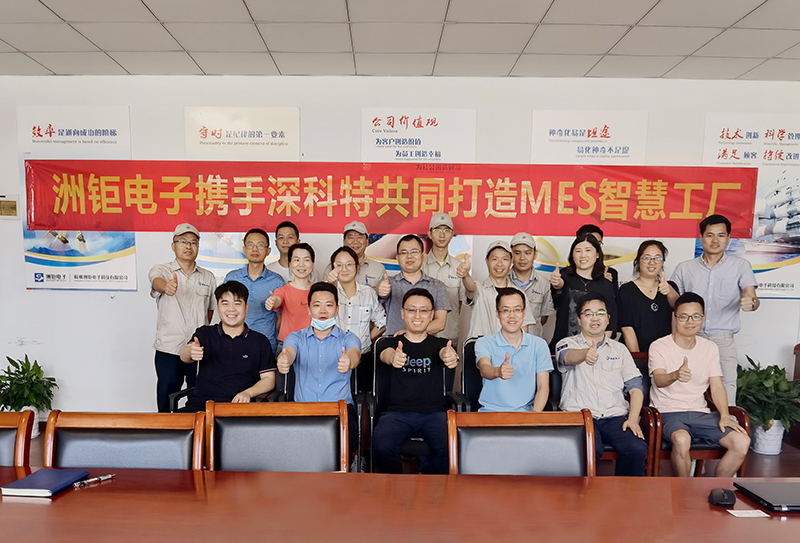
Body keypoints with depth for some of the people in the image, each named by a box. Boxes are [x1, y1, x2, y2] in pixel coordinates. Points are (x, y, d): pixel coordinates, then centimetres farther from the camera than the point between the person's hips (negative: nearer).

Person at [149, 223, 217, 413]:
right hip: (168, 349, -2)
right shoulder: (160, 270, 2)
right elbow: (157, 282, -22)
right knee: (166, 405, 2)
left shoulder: (208, 277, 11)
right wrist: (165, 286, -45)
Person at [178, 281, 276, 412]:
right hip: (201, 404, 1)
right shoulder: (204, 334, 13)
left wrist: (248, 393, -10)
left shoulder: (260, 341, 11)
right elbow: (183, 356, -6)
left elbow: (269, 379, 10)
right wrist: (190, 352, -31)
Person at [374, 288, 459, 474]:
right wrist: (393, 357, -39)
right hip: (396, 412, 0)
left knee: (449, 448, -28)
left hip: (434, 413, 0)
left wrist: (449, 356, -38)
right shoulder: (390, 342, 12)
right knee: (381, 447, -28)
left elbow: (444, 352, -11)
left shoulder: (439, 344, 13)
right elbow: (387, 354, -13)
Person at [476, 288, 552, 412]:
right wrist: (497, 372, -43)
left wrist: (535, 414, -14)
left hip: (525, 411, 3)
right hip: (491, 411, -2)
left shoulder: (539, 345, 7)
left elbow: (543, 387, 3)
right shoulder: (484, 343, 1)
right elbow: (484, 369, -19)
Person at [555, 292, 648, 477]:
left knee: (637, 448, -25)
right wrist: (585, 354, -42)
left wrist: (633, 418, -4)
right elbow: (568, 357, -17)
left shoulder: (619, 349, 19)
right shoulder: (567, 344, 9)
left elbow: (635, 387, 13)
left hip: (615, 415, 3)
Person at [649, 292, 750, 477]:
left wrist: (725, 415, -10)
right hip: (669, 412, -5)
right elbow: (658, 379, -20)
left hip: (700, 413, 5)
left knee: (742, 442, -18)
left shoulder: (710, 348, 12)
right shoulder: (659, 347, -3)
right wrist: (675, 375, -44)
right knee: (681, 439, -36)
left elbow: (717, 386, 8)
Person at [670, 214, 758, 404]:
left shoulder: (740, 266, 7)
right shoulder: (684, 268, 10)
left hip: (723, 341, -1)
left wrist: (751, 302, -26)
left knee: (726, 393, -6)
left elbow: (752, 297, -3)